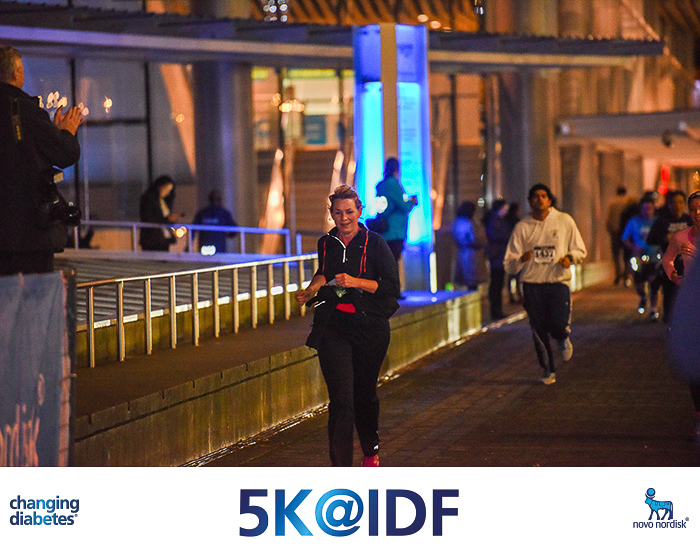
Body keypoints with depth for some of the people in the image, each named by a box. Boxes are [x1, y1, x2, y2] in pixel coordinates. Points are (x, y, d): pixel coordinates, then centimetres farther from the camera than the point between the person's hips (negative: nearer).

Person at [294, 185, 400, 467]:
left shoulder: (374, 243, -4)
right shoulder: (326, 243, 8)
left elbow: (392, 287, -9)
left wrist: (356, 282, -18)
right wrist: (311, 289, 6)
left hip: (369, 326, -1)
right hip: (333, 325, 1)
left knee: (365, 393, 13)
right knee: (341, 398, -12)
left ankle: (371, 451, 40)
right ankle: (340, 467, -14)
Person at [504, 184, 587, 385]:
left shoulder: (564, 221, 4)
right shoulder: (522, 227, 4)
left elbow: (580, 250, 12)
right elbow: (509, 265, 3)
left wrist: (570, 257, -9)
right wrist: (521, 259, -20)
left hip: (558, 281, -1)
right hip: (532, 284, 1)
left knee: (559, 325, -17)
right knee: (539, 331, 1)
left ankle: (563, 339, 20)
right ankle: (548, 371, 19)